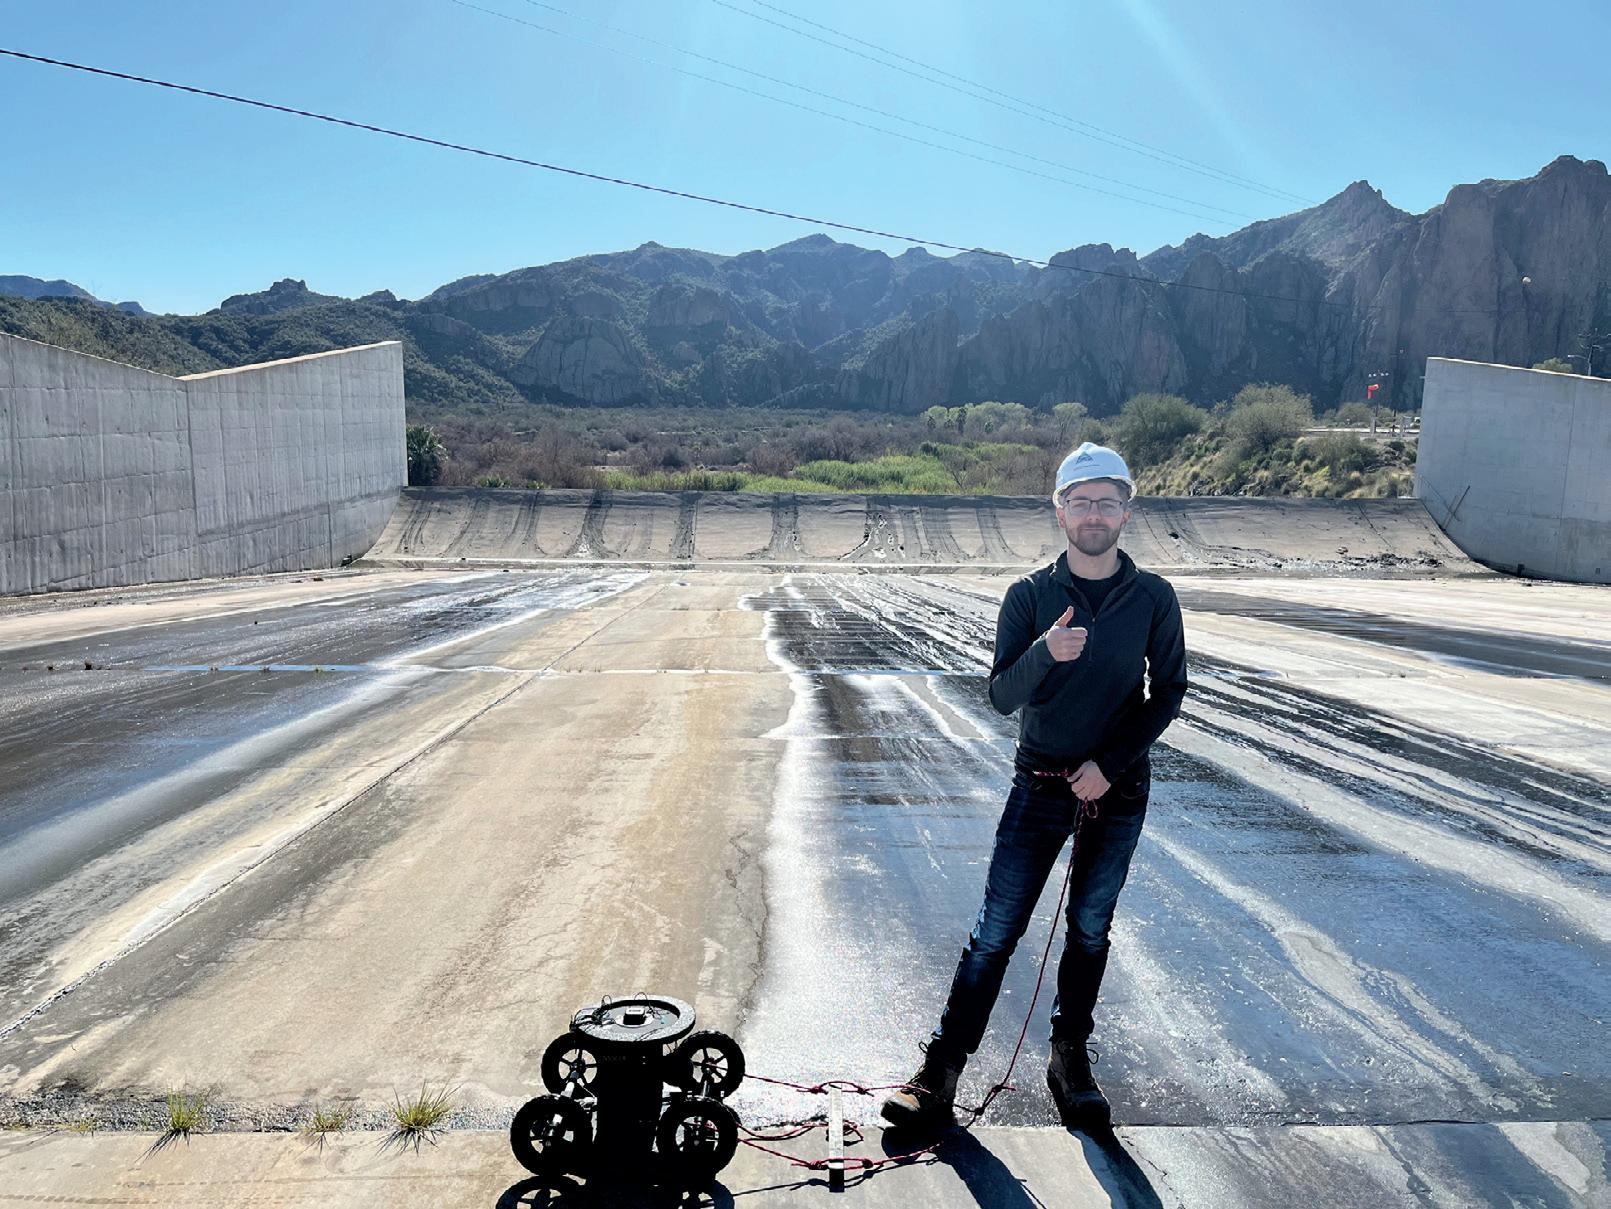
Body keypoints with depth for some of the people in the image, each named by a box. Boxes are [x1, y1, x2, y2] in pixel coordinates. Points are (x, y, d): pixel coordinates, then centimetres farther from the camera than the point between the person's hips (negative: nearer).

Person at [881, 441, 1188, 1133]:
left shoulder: (1153, 599, -2)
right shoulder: (1029, 597, -5)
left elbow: (1168, 693, 2)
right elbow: (1001, 699, -10)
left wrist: (1109, 764, -8)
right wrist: (1044, 653, -30)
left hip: (1118, 791, 1)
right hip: (1040, 784, -1)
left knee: (1090, 930, 14)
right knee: (995, 931, -1)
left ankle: (1070, 1058, 32)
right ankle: (941, 1073, 7)